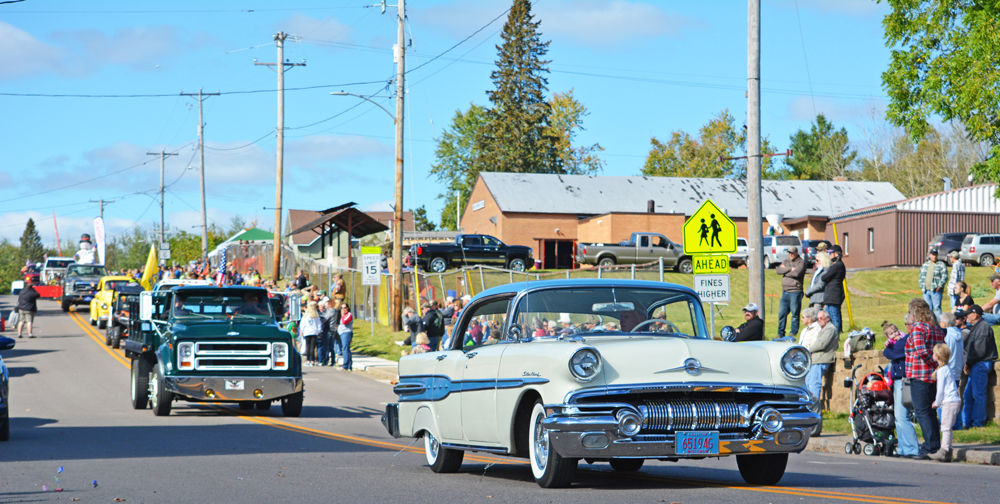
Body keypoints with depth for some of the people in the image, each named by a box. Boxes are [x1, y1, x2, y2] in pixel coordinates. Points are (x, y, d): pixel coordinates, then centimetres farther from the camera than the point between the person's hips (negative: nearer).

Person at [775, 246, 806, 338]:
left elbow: (796, 273, -18)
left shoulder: (801, 262, -1)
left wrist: (785, 270, -5)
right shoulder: (786, 262, 17)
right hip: (785, 291, 6)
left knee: (795, 314, -4)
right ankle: (780, 333, 12)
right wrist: (790, 269, -11)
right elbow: (778, 270, 0)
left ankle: (794, 333, 2)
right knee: (781, 313, 4)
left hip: (795, 292, -6)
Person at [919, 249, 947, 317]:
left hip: (935, 291, -5)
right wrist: (922, 287, 8)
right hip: (926, 291, 5)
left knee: (937, 308, -9)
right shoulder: (925, 265, 15)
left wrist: (939, 286, -15)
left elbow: (945, 277, -7)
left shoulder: (941, 265, -1)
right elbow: (921, 276, 19)